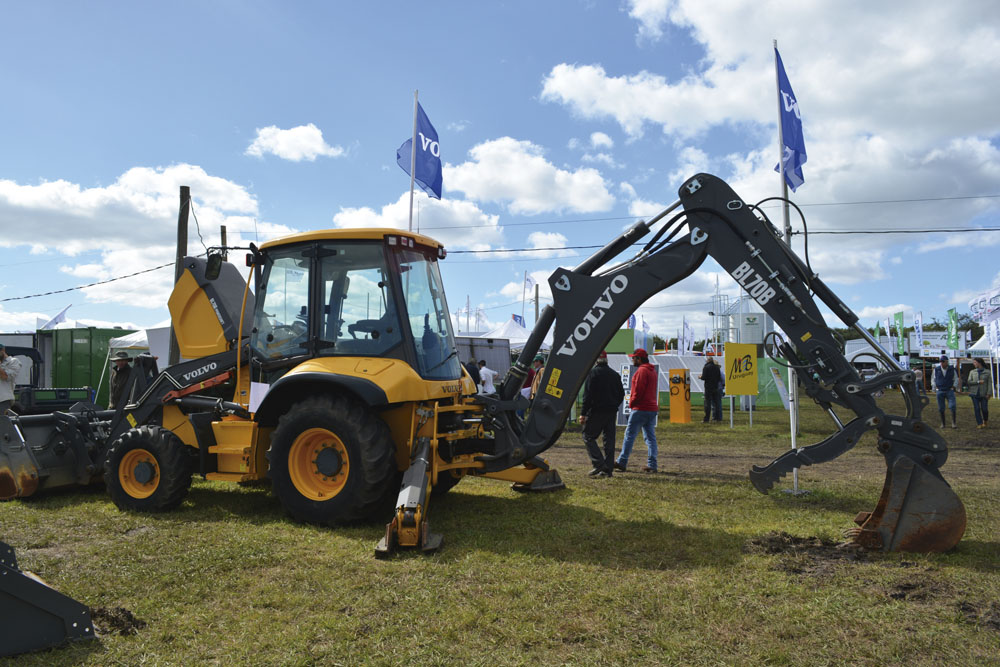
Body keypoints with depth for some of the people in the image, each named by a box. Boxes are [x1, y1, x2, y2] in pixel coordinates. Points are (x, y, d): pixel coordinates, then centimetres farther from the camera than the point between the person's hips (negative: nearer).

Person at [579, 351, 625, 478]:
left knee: (588, 436, 1)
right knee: (609, 439, 8)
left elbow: (588, 395, -12)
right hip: (612, 412, 6)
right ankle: (608, 469, 7)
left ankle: (599, 464, -11)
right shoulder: (615, 374, 13)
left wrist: (583, 413, -11)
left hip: (597, 411, -6)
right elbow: (621, 394, 16)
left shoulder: (593, 372, -7)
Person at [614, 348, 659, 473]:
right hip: (652, 408, 9)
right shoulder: (653, 371, 18)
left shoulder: (641, 371, -12)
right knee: (650, 437, 8)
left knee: (629, 435, -2)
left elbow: (638, 391, -18)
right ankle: (652, 465, 6)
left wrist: (631, 404, -5)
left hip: (640, 409, -9)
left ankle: (622, 462, 1)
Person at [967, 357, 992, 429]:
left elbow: (989, 383, -1)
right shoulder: (972, 372, 8)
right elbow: (969, 382, 1)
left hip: (983, 394, -2)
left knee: (984, 409, -4)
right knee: (977, 408, -4)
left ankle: (985, 420, 25)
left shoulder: (987, 372, 2)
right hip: (974, 393, 2)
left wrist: (988, 394, -8)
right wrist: (978, 382, -13)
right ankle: (979, 423, 2)